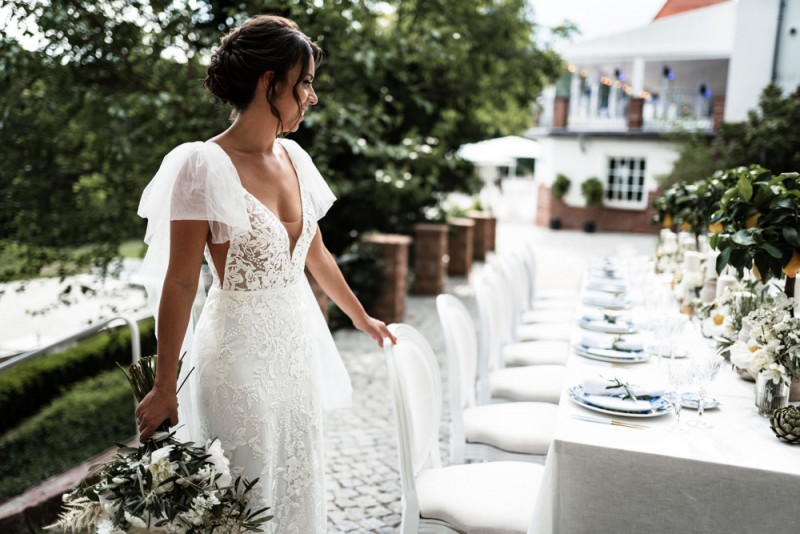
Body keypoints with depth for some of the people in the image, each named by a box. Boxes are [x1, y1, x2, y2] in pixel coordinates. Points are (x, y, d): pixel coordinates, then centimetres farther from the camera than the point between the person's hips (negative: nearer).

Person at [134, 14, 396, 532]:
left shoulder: (293, 157, 4)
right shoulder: (205, 166, -17)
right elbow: (180, 282, -15)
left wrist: (362, 318, 23)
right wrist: (165, 387, -13)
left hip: (297, 346, 7)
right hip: (242, 349, -6)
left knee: (299, 485, 19)